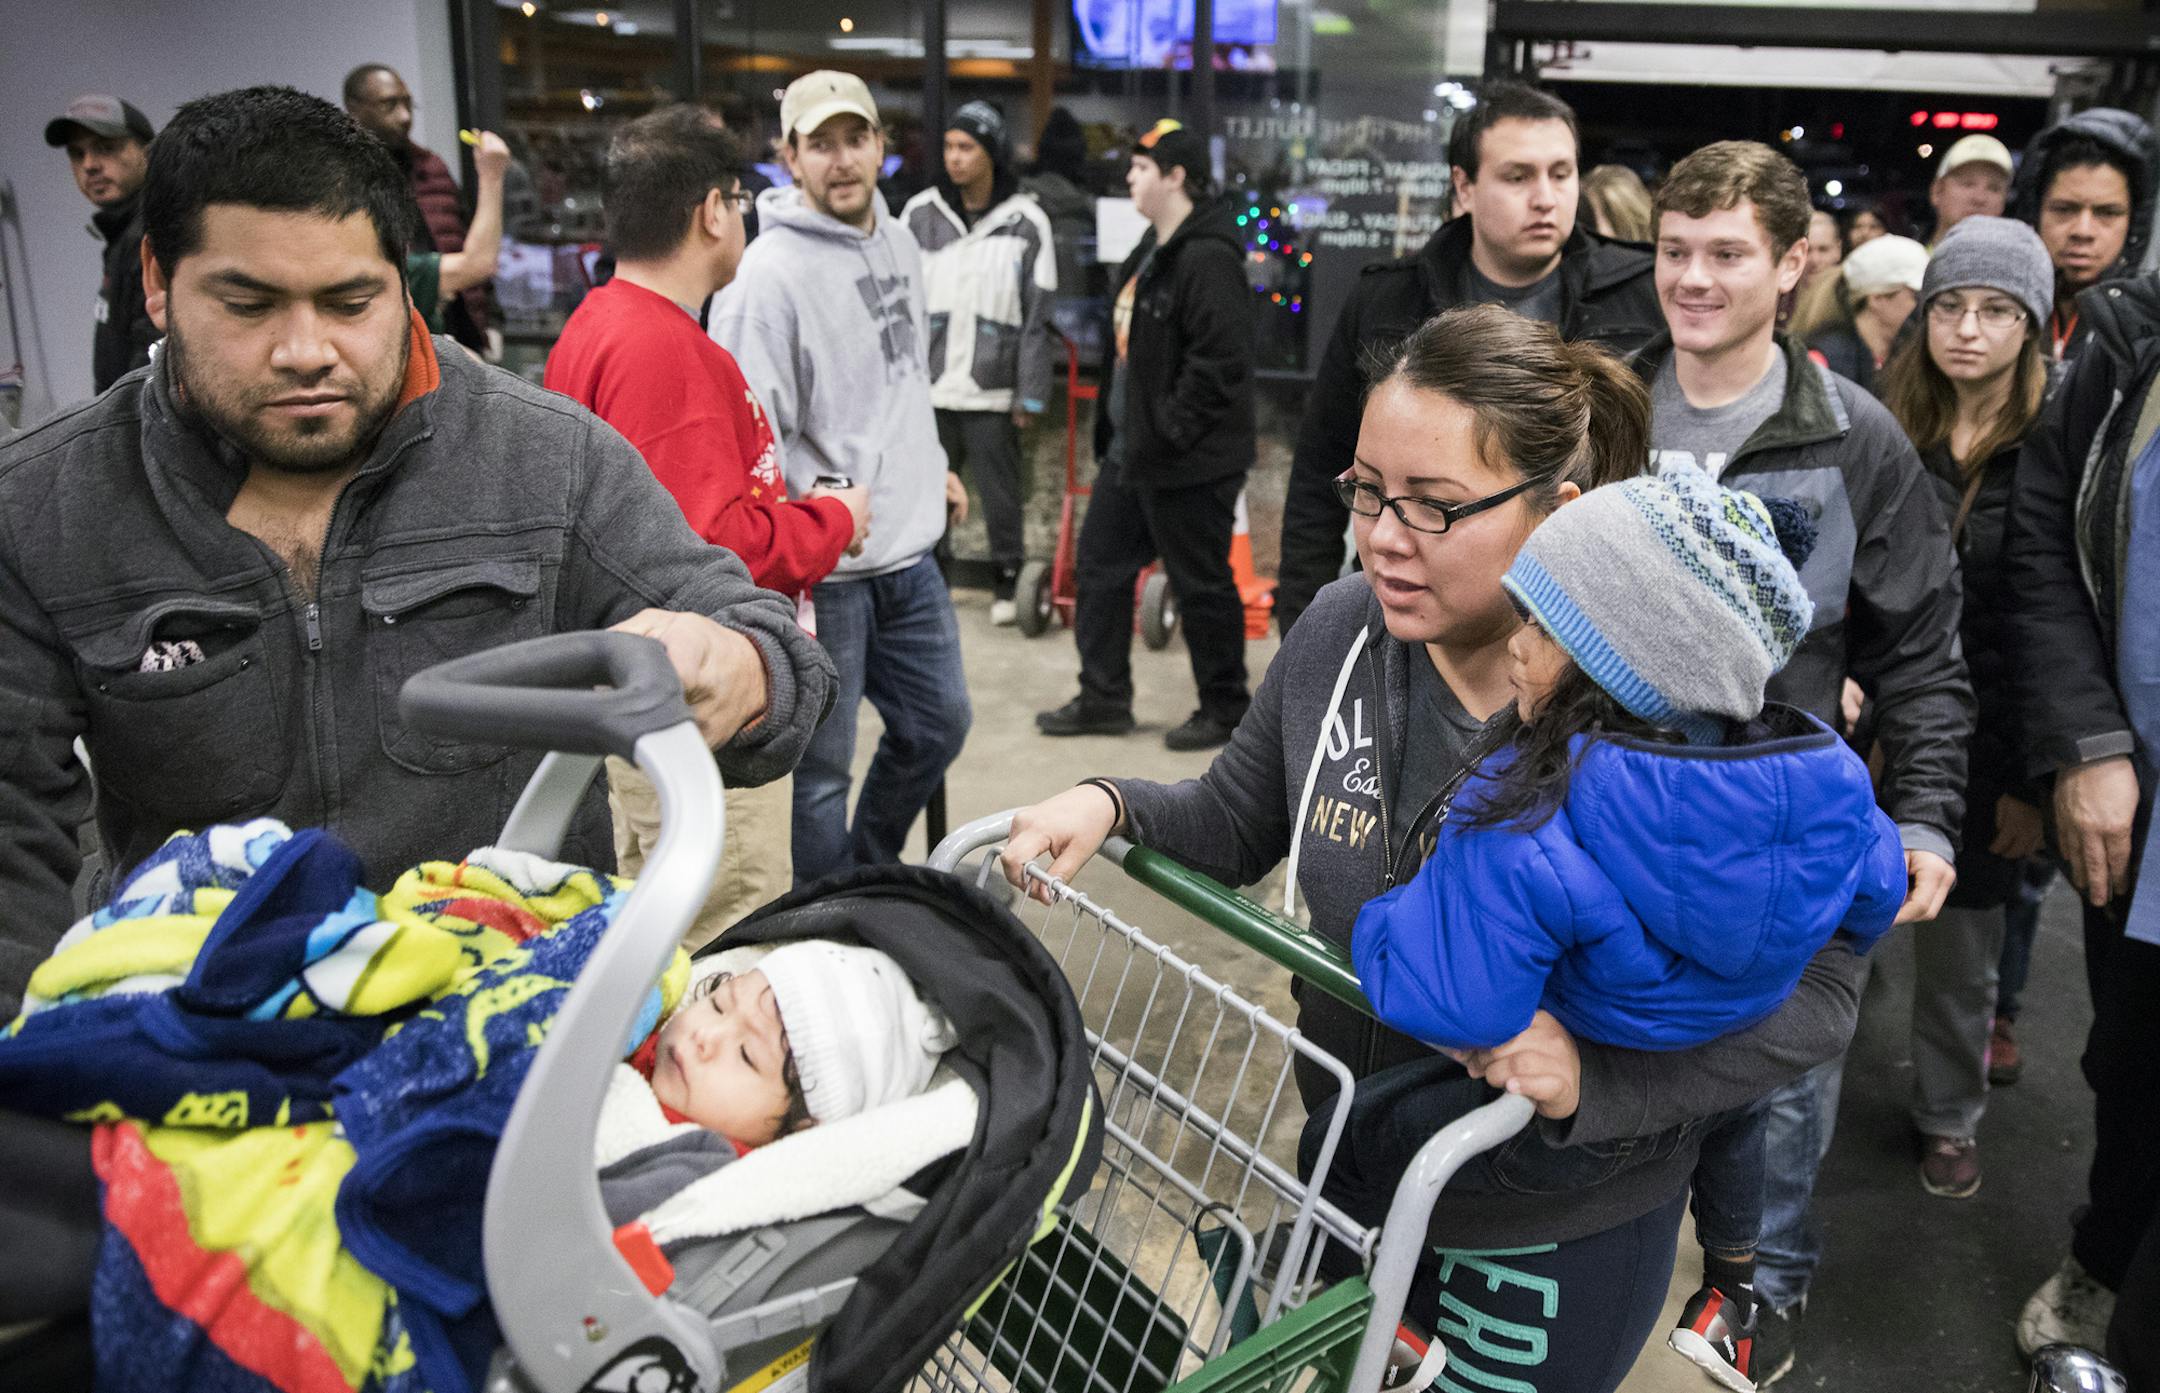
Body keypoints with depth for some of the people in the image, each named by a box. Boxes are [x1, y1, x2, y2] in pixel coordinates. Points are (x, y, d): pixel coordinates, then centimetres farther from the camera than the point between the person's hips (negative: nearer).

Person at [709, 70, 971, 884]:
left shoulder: (899, 242, 10)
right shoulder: (770, 273, -16)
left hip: (909, 550, 8)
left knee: (939, 722, 20)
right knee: (824, 762, 5)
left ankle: (871, 870, 43)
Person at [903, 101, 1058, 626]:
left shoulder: (1027, 221, -1)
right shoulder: (920, 213, 4)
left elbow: (1038, 316, -1)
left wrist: (1031, 394, -3)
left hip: (992, 388, -2)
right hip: (927, 385, 2)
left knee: (1000, 491, 6)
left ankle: (1007, 581, 21)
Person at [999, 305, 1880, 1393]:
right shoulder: (1340, 633, -12)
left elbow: (1817, 987, -21)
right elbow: (1233, 824, 2)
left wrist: (1600, 1076, -34)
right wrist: (1111, 807, -17)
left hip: (1563, 1236, -4)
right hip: (1350, 1173, 4)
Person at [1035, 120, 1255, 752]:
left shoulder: (1207, 259, -19)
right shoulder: (1153, 250, 14)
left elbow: (1219, 363, -26)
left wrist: (1170, 431, -21)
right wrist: (1118, 426, 16)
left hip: (1189, 462, -11)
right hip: (1132, 450, 11)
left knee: (1201, 582, 2)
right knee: (1101, 563, 15)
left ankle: (1225, 707, 19)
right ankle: (1103, 698, 26)